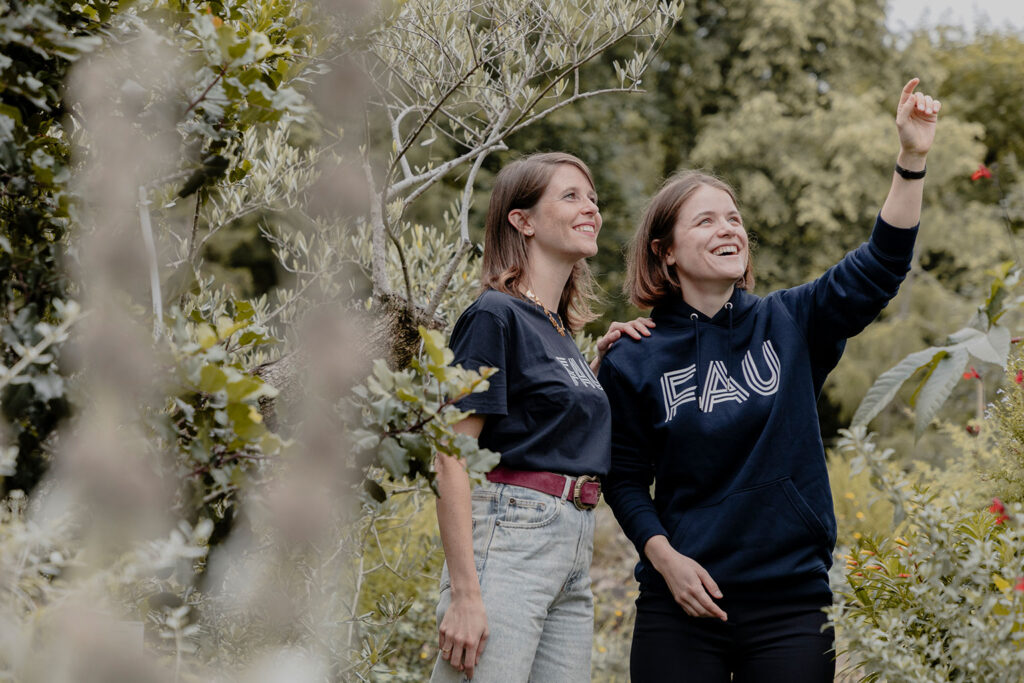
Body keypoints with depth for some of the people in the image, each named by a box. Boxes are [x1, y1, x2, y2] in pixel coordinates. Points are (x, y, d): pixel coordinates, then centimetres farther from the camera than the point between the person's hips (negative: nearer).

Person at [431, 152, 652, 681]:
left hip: (575, 549, 9)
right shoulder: (495, 317, -7)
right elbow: (451, 459, -13)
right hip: (508, 536, -8)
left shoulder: (560, 330, 18)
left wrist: (600, 361, 16)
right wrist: (465, 593, -20)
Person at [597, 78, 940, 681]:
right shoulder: (633, 363, 1)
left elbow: (878, 267, -7)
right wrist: (665, 558, -10)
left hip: (793, 604, 1)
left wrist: (913, 158, -16)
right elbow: (625, 479, 4)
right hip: (683, 604, -1)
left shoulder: (788, 325, 4)